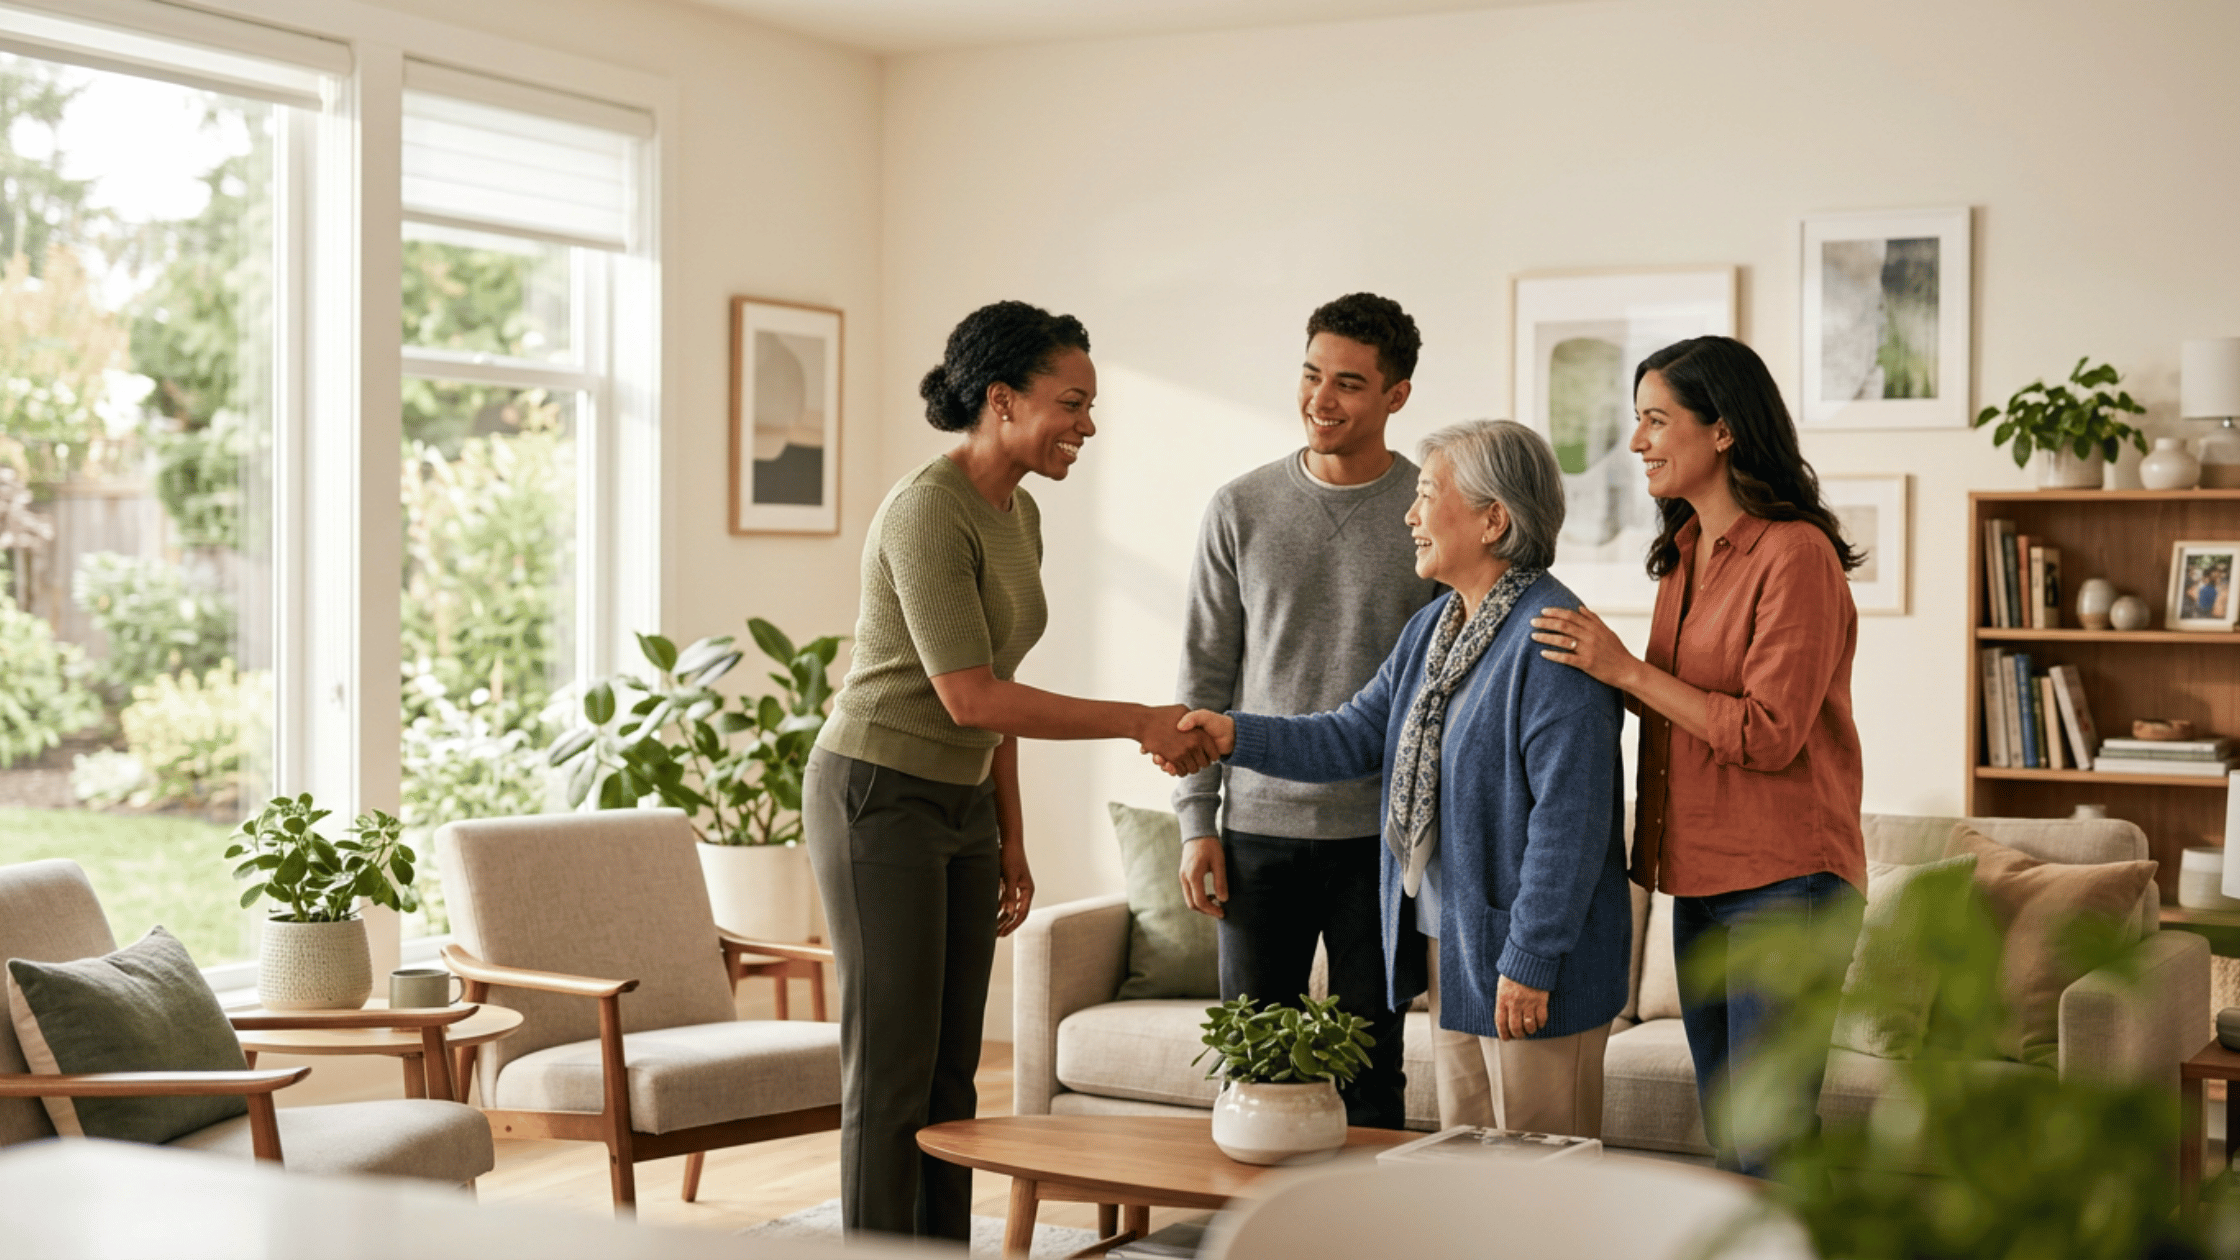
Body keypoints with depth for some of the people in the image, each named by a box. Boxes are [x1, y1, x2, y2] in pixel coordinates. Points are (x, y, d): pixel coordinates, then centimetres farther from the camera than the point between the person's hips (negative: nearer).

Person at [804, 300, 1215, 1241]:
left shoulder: (1019, 515, 9)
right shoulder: (927, 510, -19)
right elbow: (968, 697, -23)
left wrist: (1010, 838, 16)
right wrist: (1140, 724, -21)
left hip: (961, 807, 9)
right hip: (877, 799, -9)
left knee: (952, 1074, 9)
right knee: (891, 1073, -4)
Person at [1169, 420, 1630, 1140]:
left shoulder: (1551, 639, -20)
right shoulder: (1432, 628, 12)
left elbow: (1569, 816, -22)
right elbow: (1357, 736, 17)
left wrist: (1530, 960, -22)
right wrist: (1237, 736, 4)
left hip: (1530, 966, -9)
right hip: (1451, 948, 10)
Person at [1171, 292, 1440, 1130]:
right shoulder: (1240, 511, 5)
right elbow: (1204, 678, 8)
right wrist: (1197, 823, 2)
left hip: (1382, 838, -1)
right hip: (1259, 830, 1)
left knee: (1371, 1071, 5)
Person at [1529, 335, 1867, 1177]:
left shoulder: (1795, 554, -14)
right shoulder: (1683, 554, 14)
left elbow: (1768, 735, -19)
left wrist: (1627, 670, -18)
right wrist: (1594, 667, 5)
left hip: (1783, 880, -9)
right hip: (1701, 879, 9)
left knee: (1769, 1144, -7)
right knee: (1725, 1140, 14)